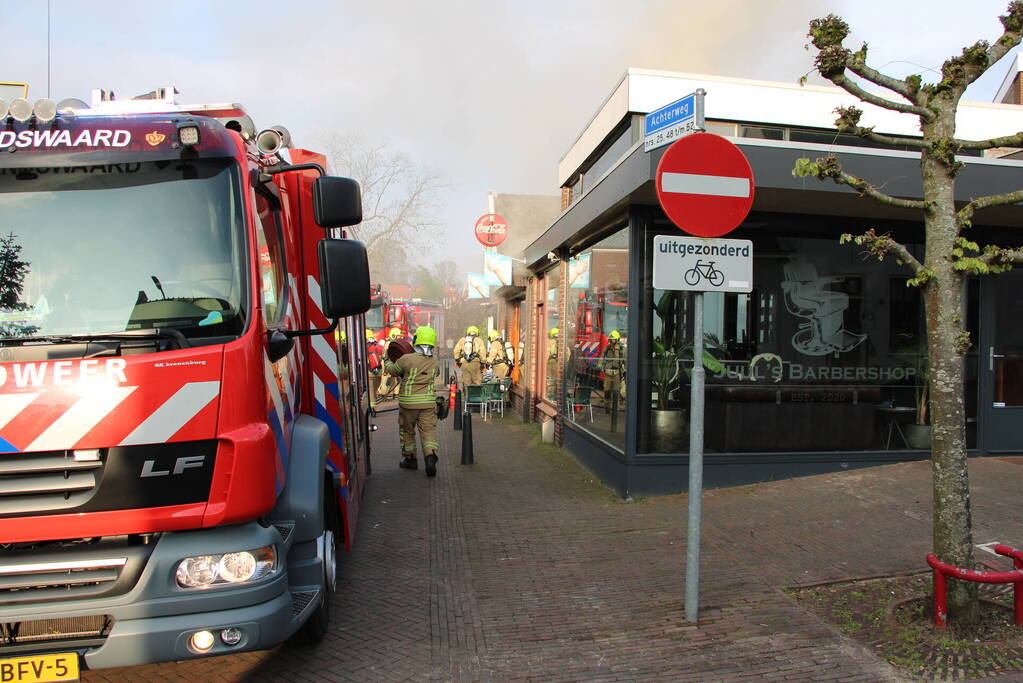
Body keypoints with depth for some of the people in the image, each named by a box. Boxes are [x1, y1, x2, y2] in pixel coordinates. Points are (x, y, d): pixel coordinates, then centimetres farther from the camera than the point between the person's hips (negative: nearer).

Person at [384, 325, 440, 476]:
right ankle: (431, 457, -18)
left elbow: (392, 370, 5)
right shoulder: (434, 362, 2)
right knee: (428, 430, 1)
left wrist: (387, 362, 28)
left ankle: (409, 459, 26)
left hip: (408, 402, -2)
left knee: (407, 431, 15)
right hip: (428, 402, 3)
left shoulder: (407, 359, -13)